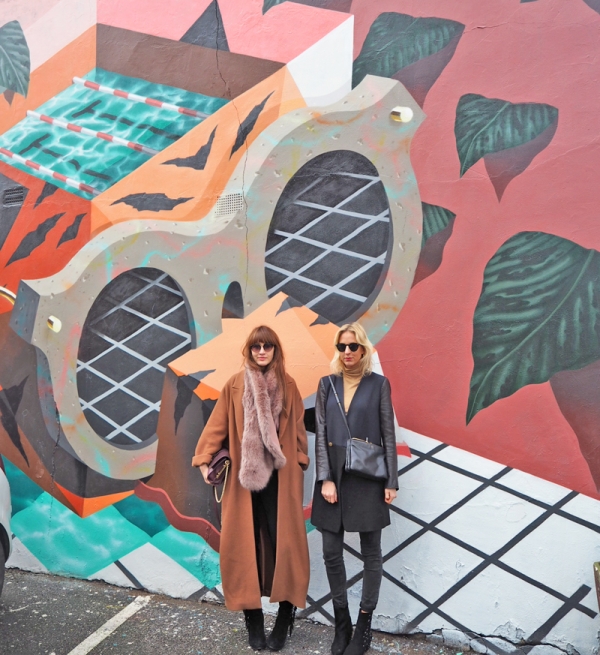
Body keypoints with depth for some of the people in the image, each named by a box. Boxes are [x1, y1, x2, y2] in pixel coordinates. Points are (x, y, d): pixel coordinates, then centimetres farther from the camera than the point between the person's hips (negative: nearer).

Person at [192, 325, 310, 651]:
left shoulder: (288, 386, 4)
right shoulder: (235, 385, 1)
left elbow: (297, 429, 5)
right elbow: (217, 424, 0)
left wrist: (300, 463, -1)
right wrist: (204, 459, -6)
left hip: (280, 477, 0)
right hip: (243, 475, 0)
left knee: (283, 541, 0)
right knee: (245, 544, 5)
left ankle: (285, 615, 15)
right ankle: (253, 618, 17)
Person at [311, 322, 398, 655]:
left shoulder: (379, 384, -1)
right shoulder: (327, 384, 5)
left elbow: (388, 435, -1)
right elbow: (321, 433, 2)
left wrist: (391, 481, -5)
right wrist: (325, 478, -7)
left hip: (368, 477, -2)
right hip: (333, 475, 3)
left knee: (371, 553, 6)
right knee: (331, 553, 6)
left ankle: (363, 628, 20)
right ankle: (341, 624, 23)